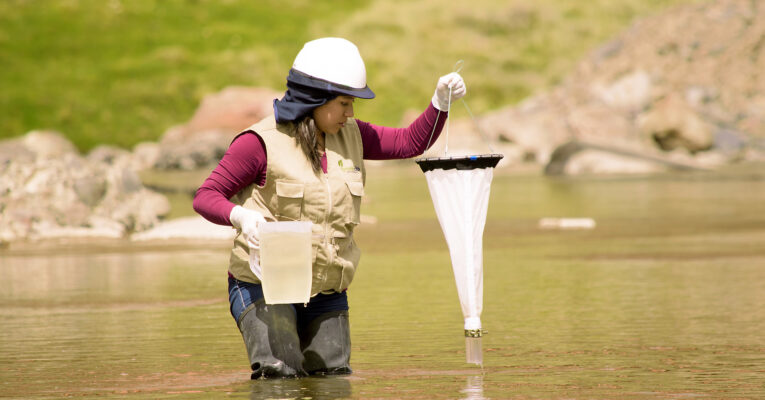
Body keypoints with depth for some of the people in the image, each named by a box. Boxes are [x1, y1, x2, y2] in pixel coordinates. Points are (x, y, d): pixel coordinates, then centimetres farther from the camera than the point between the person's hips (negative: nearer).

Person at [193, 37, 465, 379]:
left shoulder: (350, 136, 7)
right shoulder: (262, 142, -11)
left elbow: (410, 143, 13)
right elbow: (206, 196, -11)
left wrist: (440, 102, -2)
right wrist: (241, 216, -31)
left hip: (327, 291, 6)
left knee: (333, 376, -1)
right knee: (281, 375, -20)